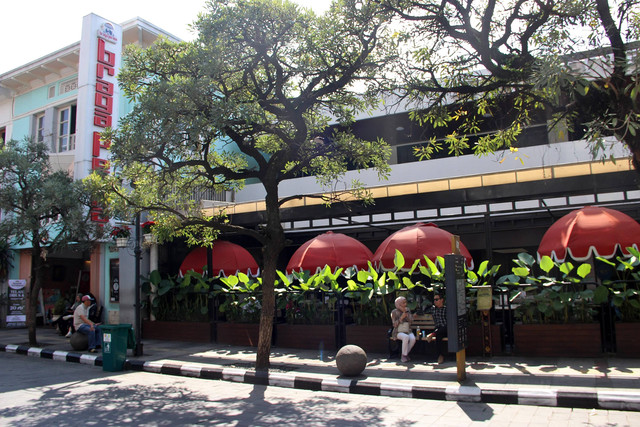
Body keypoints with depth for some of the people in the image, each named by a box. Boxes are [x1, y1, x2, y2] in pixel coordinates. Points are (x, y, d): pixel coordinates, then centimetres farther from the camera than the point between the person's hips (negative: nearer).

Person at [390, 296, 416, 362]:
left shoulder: (407, 310, 11)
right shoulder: (394, 312, 0)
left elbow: (411, 320, 0)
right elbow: (394, 325, -5)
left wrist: (405, 312, -10)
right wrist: (401, 318, -17)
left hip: (408, 331, 3)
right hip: (398, 332, -3)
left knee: (413, 338, -30)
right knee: (406, 337, -36)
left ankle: (406, 354, -9)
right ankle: (404, 355, -21)